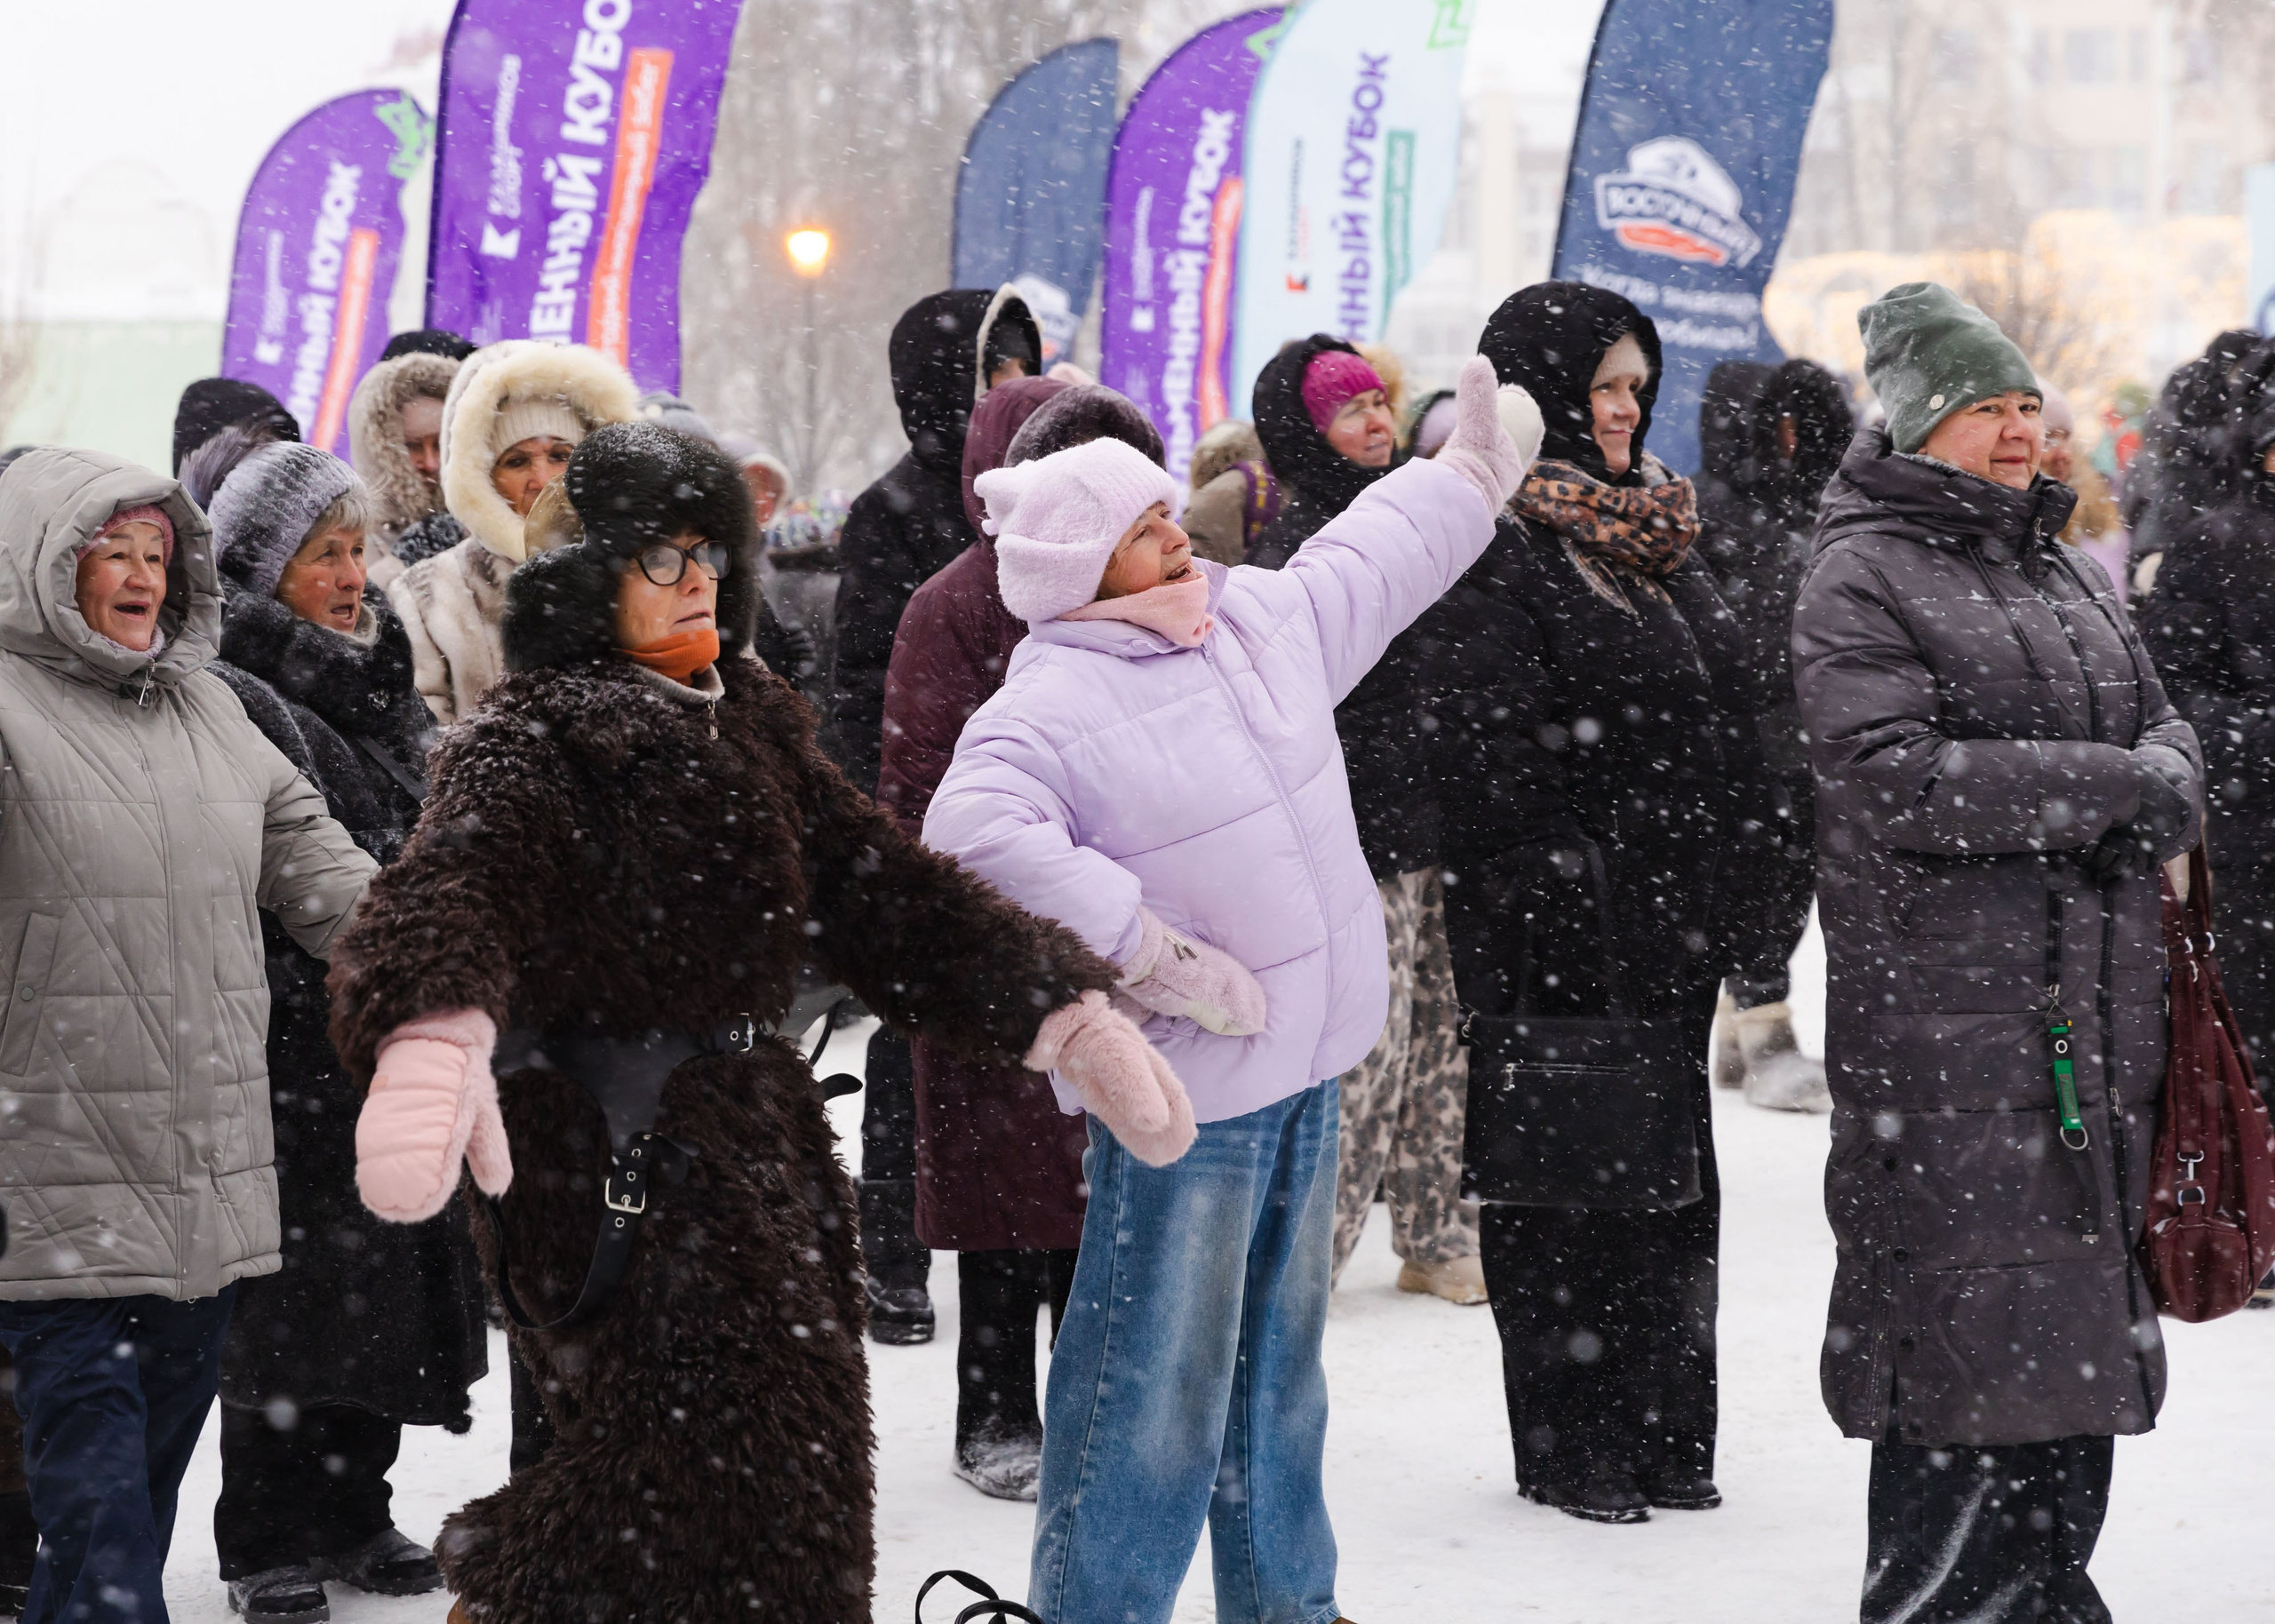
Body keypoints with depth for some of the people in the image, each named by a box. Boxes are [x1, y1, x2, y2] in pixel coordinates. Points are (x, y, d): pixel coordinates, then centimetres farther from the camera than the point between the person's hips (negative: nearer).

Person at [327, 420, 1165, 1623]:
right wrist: (432, 1042, -52)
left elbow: (883, 891, 16)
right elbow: (454, 882, -30)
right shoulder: (528, 742, -10)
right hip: (615, 1155, -8)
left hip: (756, 1139, 8)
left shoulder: (750, 725, 15)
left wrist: (1069, 1013, 8)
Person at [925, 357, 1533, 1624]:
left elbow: (1375, 559, 24)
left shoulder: (1260, 616, 5)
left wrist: (1476, 469, 34)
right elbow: (974, 832, -35)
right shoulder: (1050, 706, -19)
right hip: (1185, 1089, -8)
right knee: (1157, 1376, -5)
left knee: (1279, 1356, 20)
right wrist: (1154, 954, -30)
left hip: (1307, 1066, 8)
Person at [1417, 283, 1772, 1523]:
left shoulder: (1655, 531, 16)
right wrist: (1560, 894, -21)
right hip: (1556, 924, -8)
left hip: (1669, 911, 8)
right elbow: (1490, 751, -17)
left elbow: (1724, 721, 20)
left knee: (1667, 1169, 11)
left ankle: (1666, 1435, 20)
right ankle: (1571, 1452, 7)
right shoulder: (1489, 548, -11)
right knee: (1567, 1173, -2)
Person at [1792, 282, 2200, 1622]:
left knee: (2084, 1300, 11)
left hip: (2098, 998, 8)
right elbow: (1893, 779, -16)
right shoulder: (1863, 578, -5)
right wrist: (2111, 785, -14)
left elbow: (2165, 729, 18)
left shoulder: (2071, 574, 20)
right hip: (1943, 999, -8)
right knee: (1975, 1316, -9)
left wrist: (2165, 783, -8)